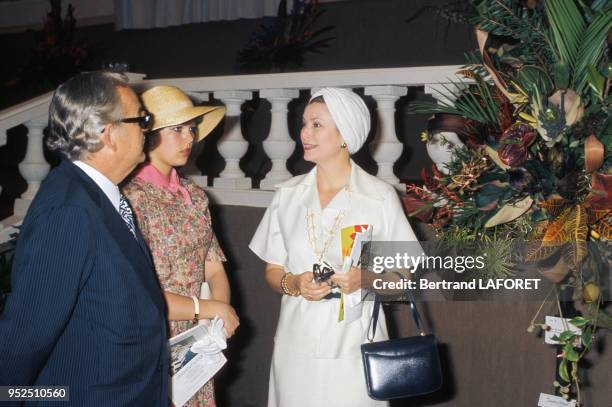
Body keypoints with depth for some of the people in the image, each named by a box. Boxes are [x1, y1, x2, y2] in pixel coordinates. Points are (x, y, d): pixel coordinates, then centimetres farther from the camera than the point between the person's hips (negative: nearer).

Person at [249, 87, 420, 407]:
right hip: (296, 342, 3)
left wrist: (366, 278, -19)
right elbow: (273, 271, 10)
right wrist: (293, 284, -11)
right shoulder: (288, 194, 4)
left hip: (353, 344, -3)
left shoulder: (380, 197, -6)